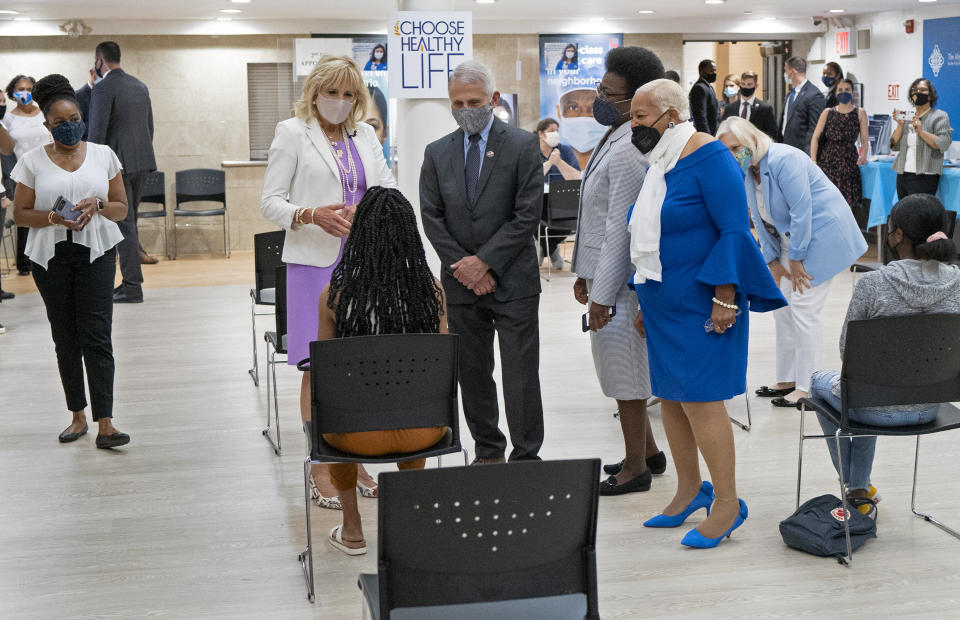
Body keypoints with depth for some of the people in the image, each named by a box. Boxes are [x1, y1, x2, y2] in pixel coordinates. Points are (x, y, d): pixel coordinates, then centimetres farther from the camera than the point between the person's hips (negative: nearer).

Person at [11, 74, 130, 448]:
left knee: (97, 337, -8)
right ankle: (78, 416, 20)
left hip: (96, 254, -1)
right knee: (66, 340, 7)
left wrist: (97, 206, -13)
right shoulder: (33, 162, 3)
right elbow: (20, 214, 4)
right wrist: (54, 217, -14)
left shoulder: (103, 155, 5)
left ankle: (105, 424, -9)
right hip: (51, 258, 1)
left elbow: (122, 208, 9)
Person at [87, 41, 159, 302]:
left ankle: (133, 287, -4)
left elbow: (97, 132, -16)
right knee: (128, 222, 15)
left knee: (124, 224, -5)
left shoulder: (103, 89, -11)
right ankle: (130, 281, 18)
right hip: (142, 162, 8)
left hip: (117, 163, -8)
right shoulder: (140, 85, 14)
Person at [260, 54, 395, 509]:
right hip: (315, 263, -5)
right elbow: (270, 202, -2)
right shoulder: (292, 133, 2)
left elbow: (389, 189, 15)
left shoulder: (365, 135, 16)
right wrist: (312, 215, -20)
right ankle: (321, 468, 3)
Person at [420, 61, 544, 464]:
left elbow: (527, 215, -9)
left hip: (512, 280, -4)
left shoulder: (522, 146, -3)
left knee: (521, 374, -2)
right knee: (472, 373, 10)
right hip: (461, 281, 4)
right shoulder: (437, 152, 8)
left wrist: (485, 261, -13)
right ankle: (488, 451, 21)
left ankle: (526, 457, 6)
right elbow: (431, 217, 4)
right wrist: (462, 266, -7)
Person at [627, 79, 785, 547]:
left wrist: (725, 297, -20)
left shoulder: (707, 157, -12)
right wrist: (646, 302, 20)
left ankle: (727, 502, 2)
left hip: (700, 302, -9)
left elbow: (734, 230, -15)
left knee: (699, 398, -8)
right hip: (663, 304, 9)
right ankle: (690, 491, 24)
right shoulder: (657, 164, 14)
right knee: (669, 396, 11)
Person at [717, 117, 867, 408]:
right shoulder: (747, 171, 5)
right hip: (790, 238, 9)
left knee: (803, 308, -10)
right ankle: (786, 380, 21)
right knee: (782, 306, 11)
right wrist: (772, 261, 5)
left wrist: (795, 258, -19)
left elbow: (802, 211, -24)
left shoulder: (782, 160, -23)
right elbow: (760, 220, 11)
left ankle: (804, 387, -4)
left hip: (821, 232, -9)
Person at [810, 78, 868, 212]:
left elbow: (865, 139, 3)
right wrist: (813, 161, -6)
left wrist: (863, 155, -15)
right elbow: (815, 137, 4)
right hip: (827, 160, 1)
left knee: (847, 201, -6)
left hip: (849, 161, -1)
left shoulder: (860, 113, 7)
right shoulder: (828, 113, 9)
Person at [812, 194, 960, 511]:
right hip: (930, 407, 5)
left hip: (880, 409, -5)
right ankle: (860, 486, 42)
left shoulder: (873, 283, -23)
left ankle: (853, 485, 40)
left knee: (821, 381, 30)